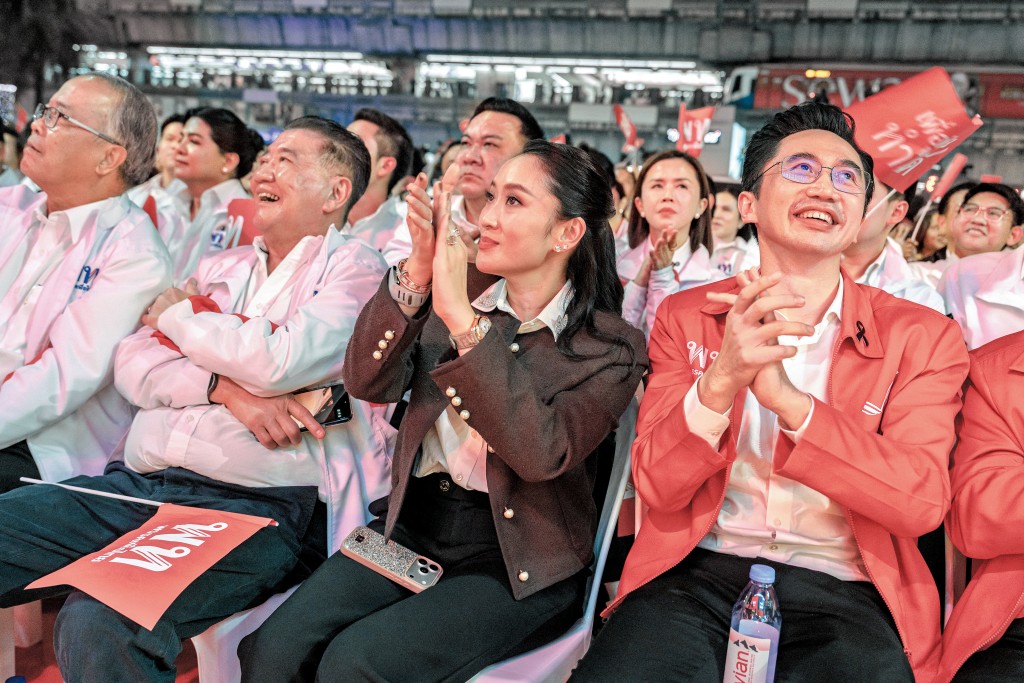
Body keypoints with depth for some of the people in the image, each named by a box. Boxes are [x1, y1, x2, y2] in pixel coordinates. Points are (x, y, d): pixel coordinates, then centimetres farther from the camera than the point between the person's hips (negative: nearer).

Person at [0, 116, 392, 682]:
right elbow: (132, 365, 10)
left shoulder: (355, 268, 2)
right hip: (135, 483, 7)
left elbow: (278, 361, -16)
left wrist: (177, 313, 3)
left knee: (100, 625, -30)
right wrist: (225, 389, -10)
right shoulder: (222, 267, 21)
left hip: (254, 504, -7)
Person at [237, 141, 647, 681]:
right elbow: (368, 383, -7)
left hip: (516, 567, -3)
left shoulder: (611, 347, -8)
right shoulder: (453, 298, 5)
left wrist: (464, 319, -28)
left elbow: (542, 454, -24)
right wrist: (417, 271, -19)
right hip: (412, 530, 4)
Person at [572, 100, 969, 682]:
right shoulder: (686, 317, 6)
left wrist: (784, 397, -21)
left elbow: (923, 501, -8)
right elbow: (657, 488, -2)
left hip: (840, 591, 1)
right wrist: (722, 378, -21)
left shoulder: (922, 338, 5)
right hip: (697, 574, 0)